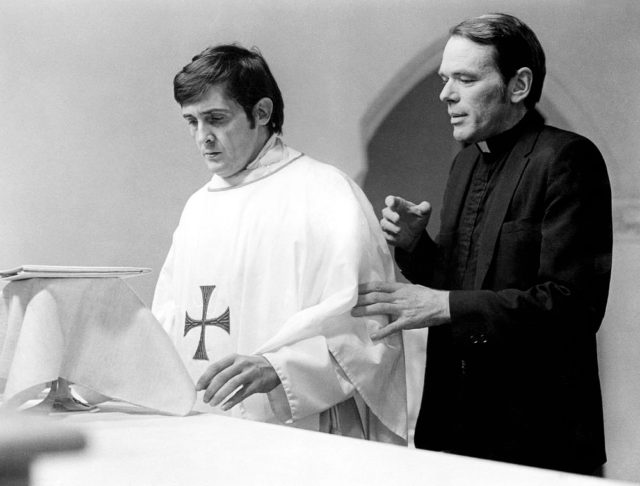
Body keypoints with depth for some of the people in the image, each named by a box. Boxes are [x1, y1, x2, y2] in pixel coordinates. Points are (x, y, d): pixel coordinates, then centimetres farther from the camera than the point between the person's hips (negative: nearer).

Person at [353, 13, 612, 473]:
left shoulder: (567, 159, -13)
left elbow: (573, 305, -20)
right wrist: (414, 243, -2)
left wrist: (444, 306, -23)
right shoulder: (467, 161, 13)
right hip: (453, 416, 7)